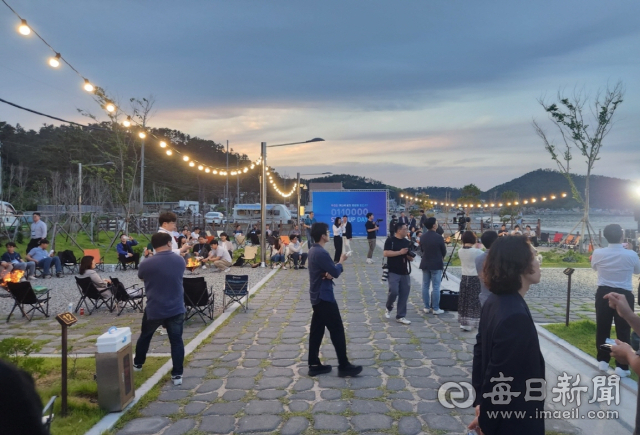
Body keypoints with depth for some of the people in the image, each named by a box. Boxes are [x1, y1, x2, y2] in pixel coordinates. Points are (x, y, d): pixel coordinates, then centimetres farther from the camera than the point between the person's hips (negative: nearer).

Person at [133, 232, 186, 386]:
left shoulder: (146, 264, -13)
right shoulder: (180, 261, -4)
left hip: (154, 309, -1)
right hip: (176, 309, 1)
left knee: (144, 337, 23)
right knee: (176, 341, 7)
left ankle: (137, 364, 41)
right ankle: (177, 374, 7)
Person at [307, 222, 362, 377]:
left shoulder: (313, 250, 10)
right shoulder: (321, 253, -22)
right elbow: (335, 272, -18)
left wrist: (330, 273, -13)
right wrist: (341, 261, 1)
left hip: (317, 296, 10)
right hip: (324, 297, -10)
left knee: (316, 330, 12)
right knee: (337, 330, -1)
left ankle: (314, 365, 18)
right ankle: (344, 366, 7)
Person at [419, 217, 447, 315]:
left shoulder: (422, 237, 0)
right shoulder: (439, 237, -15)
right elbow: (444, 252, -4)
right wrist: (441, 258, 16)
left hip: (425, 264, 5)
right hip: (436, 264, -5)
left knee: (425, 286, 10)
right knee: (436, 287, 1)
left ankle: (427, 307, 15)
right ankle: (435, 309, 5)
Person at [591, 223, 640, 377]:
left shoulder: (598, 253, -9)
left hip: (603, 293, 2)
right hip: (624, 295, -2)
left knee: (602, 328, 12)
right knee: (624, 330, 6)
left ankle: (602, 361, 22)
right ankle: (622, 366, 11)